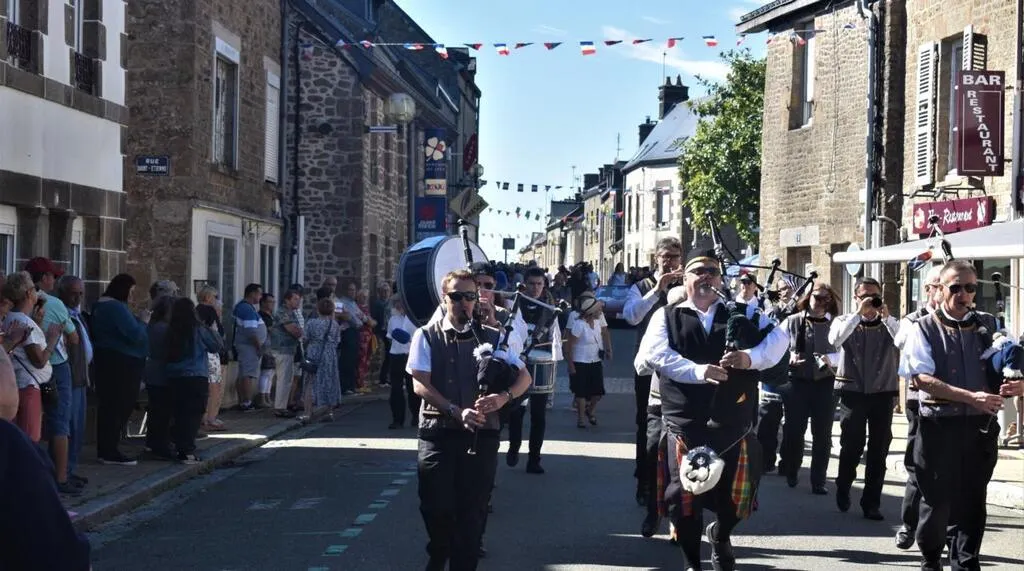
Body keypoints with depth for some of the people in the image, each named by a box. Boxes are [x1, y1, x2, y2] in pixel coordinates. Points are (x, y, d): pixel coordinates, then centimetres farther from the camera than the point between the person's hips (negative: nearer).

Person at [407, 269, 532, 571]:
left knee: (473, 509, 2)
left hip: (481, 433, 1)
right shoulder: (426, 336, 3)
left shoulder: (491, 337, 8)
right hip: (438, 432, -1)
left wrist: (503, 397, -16)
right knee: (436, 506, 1)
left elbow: (524, 376, 5)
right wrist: (457, 411, -20)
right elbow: (420, 385, -7)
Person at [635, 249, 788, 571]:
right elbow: (653, 354, -10)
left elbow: (779, 337, -1)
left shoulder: (742, 313, 11)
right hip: (686, 424, -2)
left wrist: (751, 357, -20)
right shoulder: (667, 316, 5)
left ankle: (720, 534, 41)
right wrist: (698, 371, -22)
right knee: (685, 496, 2)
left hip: (734, 423, 2)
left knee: (735, 496, 8)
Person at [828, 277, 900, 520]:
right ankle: (843, 489, 26)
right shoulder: (845, 321, 6)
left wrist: (886, 316, -17)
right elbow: (835, 339, -16)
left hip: (883, 393, 1)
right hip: (853, 391, -1)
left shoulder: (890, 324, 7)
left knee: (878, 450, 1)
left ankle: (871, 503, 9)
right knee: (851, 447, 0)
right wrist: (858, 314, -19)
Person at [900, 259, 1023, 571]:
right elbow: (922, 378, -13)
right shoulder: (924, 329, -1)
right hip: (938, 426, -2)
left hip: (980, 427, 2)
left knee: (971, 501, 5)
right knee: (937, 499, 7)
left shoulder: (989, 326, 9)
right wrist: (971, 397, -24)